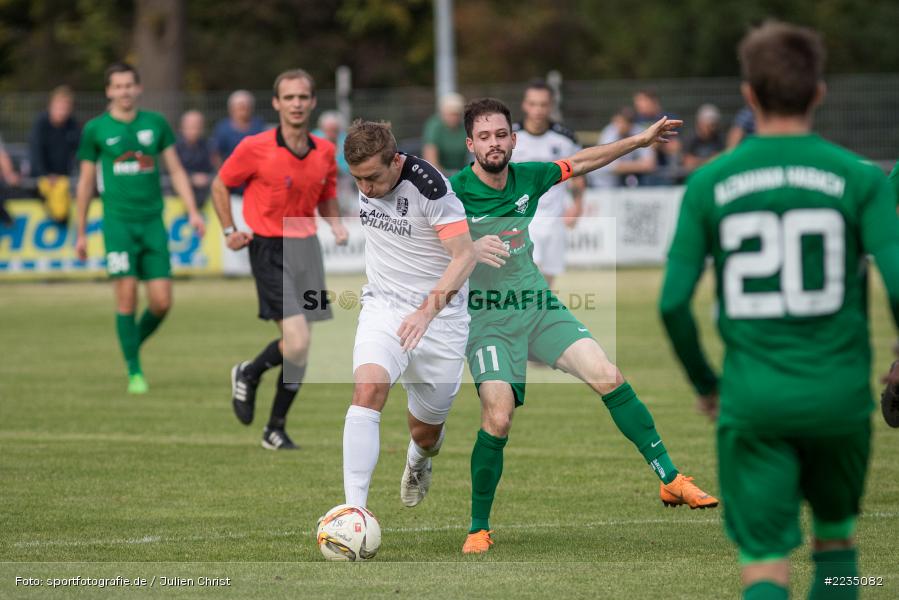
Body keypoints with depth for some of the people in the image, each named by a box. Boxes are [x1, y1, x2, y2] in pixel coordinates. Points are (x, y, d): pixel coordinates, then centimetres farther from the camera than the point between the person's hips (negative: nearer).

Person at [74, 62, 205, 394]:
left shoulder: (156, 123, 9)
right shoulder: (95, 129, 3)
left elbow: (176, 170, 13)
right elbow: (85, 183, 8)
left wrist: (192, 211, 1)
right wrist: (81, 234, 9)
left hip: (153, 222, 3)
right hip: (118, 222, -3)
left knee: (162, 302, -4)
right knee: (127, 295, -9)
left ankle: (134, 344, 24)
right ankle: (134, 372, 0)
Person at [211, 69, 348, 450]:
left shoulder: (325, 152, 4)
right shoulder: (255, 148, -10)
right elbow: (220, 185, 5)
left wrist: (336, 224, -1)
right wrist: (229, 231, -3)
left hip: (307, 247, 5)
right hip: (270, 250, -5)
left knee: (298, 350, 6)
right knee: (297, 343, -16)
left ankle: (275, 429, 22)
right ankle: (248, 375, 15)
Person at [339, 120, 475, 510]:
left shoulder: (429, 186, -23)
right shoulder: (363, 174, -4)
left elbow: (465, 255, -25)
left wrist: (428, 309, -36)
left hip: (438, 314, -3)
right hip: (383, 305, 3)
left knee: (426, 433, 10)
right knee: (368, 390, -26)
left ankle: (418, 462, 50)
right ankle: (354, 508, -32)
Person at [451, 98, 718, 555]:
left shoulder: (527, 177, 0)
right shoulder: (454, 191, -15)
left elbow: (581, 162, 18)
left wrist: (640, 140, 20)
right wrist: (469, 248, -42)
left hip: (538, 306, 4)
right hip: (487, 318, -4)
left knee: (608, 377, -11)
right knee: (497, 419, -19)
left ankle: (669, 479, -2)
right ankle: (479, 528, -1)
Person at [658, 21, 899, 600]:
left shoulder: (710, 184, 0)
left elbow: (673, 302, 0)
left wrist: (704, 382, 16)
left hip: (752, 400, 0)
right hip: (839, 395, 0)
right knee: (837, 536, 23)